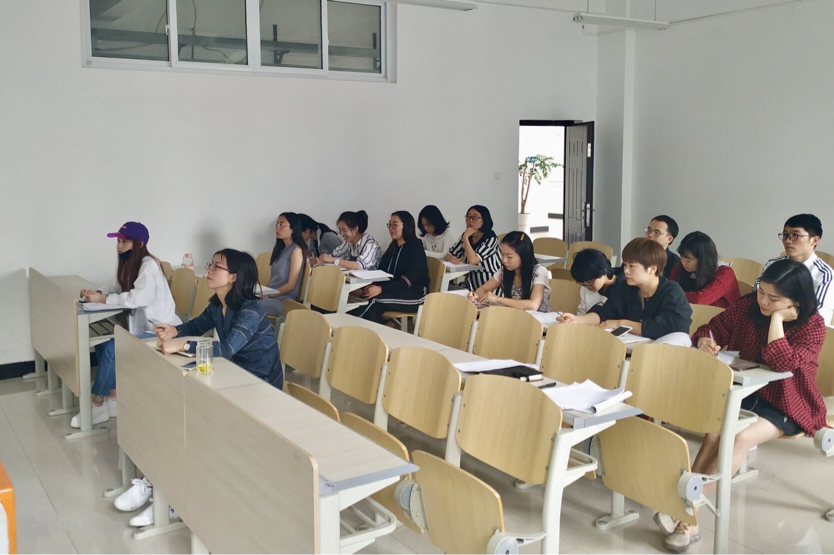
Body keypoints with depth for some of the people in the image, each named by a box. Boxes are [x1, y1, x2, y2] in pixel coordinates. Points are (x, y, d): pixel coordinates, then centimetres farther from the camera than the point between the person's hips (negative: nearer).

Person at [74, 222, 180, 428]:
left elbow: (137, 298, -30)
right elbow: (119, 288, 16)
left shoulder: (149, 265, -20)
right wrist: (97, 292, -4)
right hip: (141, 325, 9)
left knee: (112, 349, -19)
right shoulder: (128, 263, 9)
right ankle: (113, 398, 5)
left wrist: (103, 299, -24)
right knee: (102, 342, -2)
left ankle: (98, 405, -5)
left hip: (160, 330, -9)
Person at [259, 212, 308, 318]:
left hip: (285, 300, -7)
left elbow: (291, 285, -12)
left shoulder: (296, 250, -8)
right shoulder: (280, 248, 17)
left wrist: (267, 295, -12)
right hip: (272, 296, 7)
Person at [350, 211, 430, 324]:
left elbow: (407, 281, -20)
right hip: (395, 290, 6)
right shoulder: (393, 246, 14)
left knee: (372, 300, -29)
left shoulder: (416, 248, -9)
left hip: (414, 295, -6)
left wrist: (381, 289, -32)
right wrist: (371, 286, -15)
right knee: (373, 307, -28)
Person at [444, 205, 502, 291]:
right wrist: (451, 258, -18)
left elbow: (472, 260, -23)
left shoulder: (490, 239, -13)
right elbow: (447, 256, 5)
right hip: (471, 286, 6)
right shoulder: (466, 236, 5)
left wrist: (465, 238, -17)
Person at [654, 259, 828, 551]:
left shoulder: (812, 325, -13)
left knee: (742, 437, -31)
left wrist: (776, 318, -26)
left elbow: (781, 363, -28)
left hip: (785, 405, -3)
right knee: (716, 430, -28)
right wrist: (705, 341, -16)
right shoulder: (747, 306, -2)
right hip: (743, 391, 3)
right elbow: (712, 329, 7)